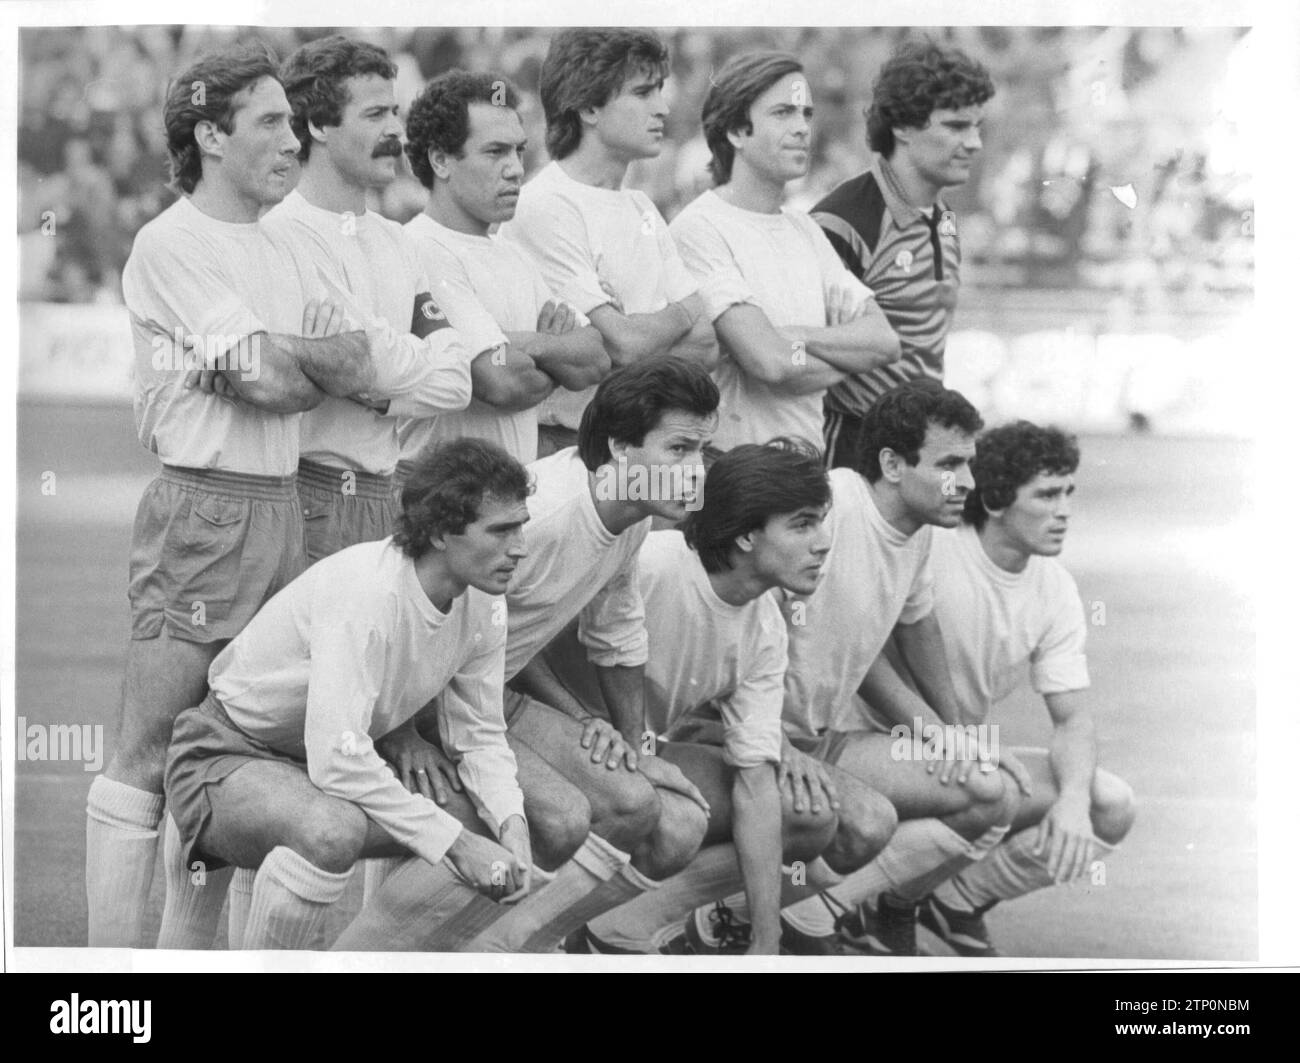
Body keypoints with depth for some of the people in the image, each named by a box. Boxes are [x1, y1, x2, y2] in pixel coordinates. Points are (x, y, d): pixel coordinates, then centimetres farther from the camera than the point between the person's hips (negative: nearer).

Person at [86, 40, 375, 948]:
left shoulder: (280, 255, 19)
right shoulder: (174, 244, -6)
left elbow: (362, 371, 10)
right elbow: (265, 376, -14)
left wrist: (287, 354, -7)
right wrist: (320, 353, 2)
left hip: (282, 507, 8)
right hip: (203, 508, -8)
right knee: (148, 758, -7)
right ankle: (113, 952, -8)